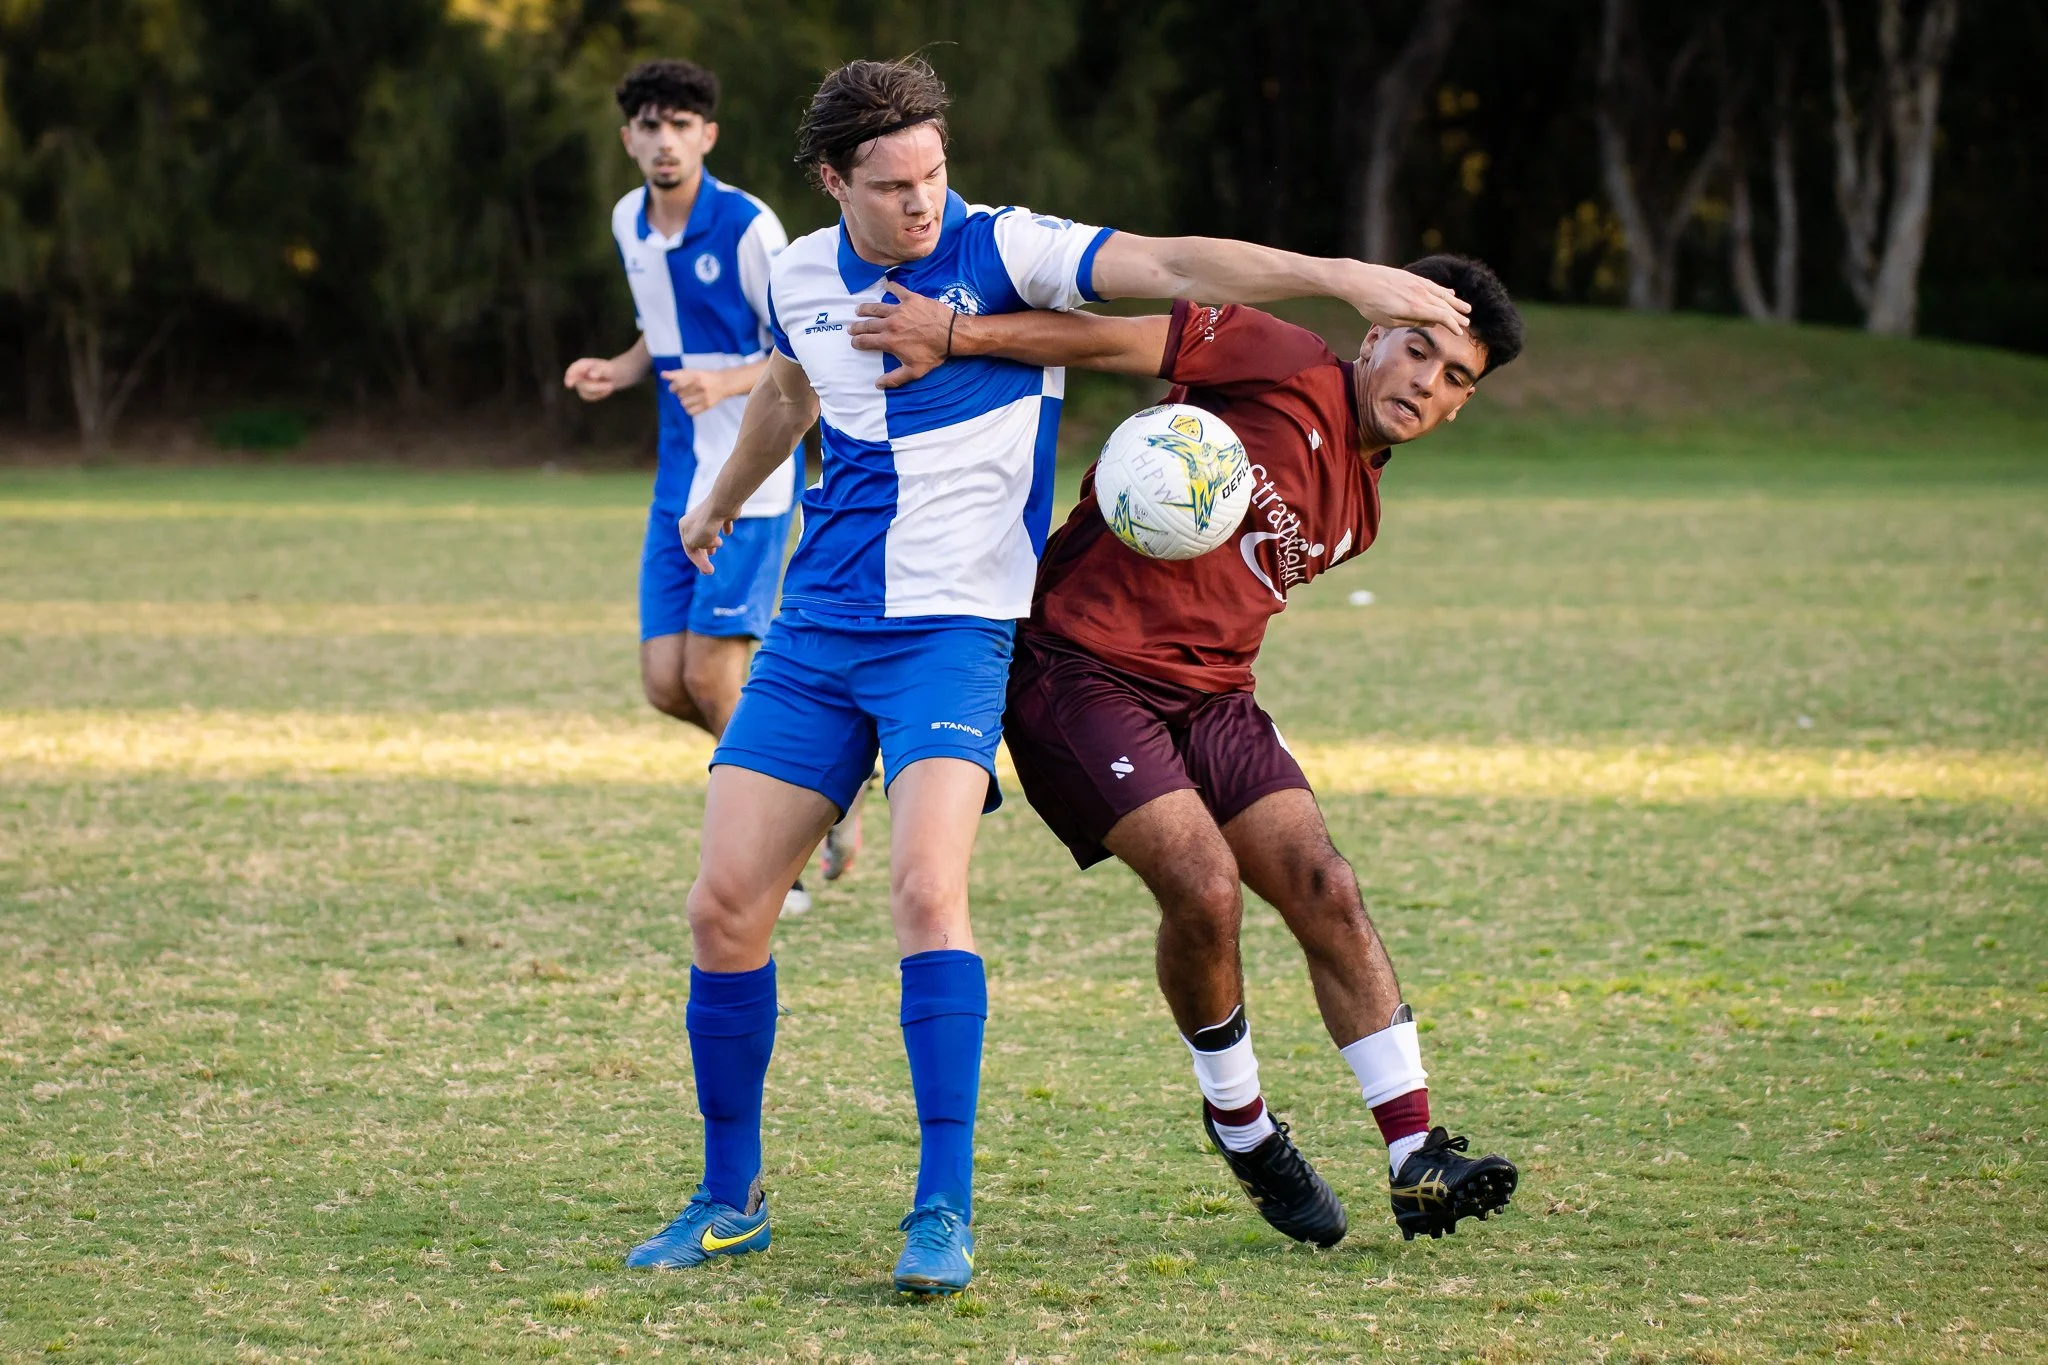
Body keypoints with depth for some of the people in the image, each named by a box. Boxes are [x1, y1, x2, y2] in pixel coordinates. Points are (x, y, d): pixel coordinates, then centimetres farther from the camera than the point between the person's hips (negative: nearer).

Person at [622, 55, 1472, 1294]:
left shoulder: (1002, 251, -8)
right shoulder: (801, 279, 7)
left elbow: (1170, 267, -19)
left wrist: (1347, 277, -32)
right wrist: (723, 500, 48)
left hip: (952, 632, -5)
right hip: (815, 632, 5)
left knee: (927, 889, -25)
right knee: (725, 904, -2)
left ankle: (946, 1213, -20)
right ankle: (731, 1198, 14)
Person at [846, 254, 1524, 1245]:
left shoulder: (1356, 513, 15)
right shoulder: (1286, 367, -7)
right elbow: (1111, 340, -14)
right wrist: (957, 334, -23)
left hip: (1208, 695, 8)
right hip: (1081, 672, -7)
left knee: (1325, 891, -5)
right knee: (1204, 883, -20)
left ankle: (1418, 1162, -4)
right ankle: (1240, 1125, 4)